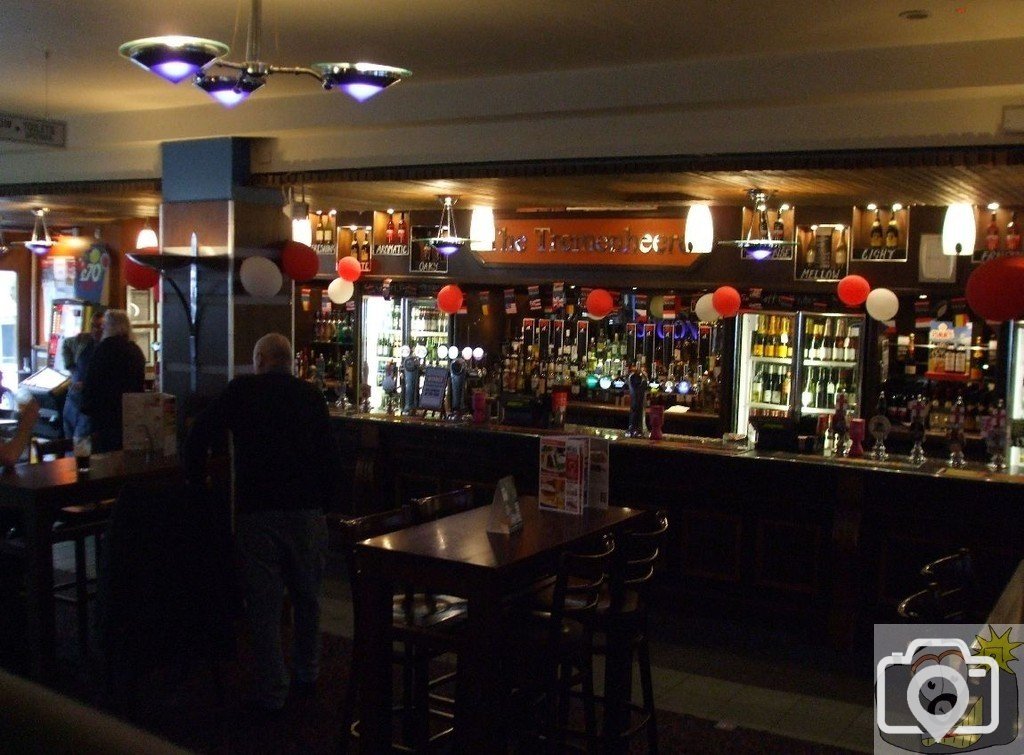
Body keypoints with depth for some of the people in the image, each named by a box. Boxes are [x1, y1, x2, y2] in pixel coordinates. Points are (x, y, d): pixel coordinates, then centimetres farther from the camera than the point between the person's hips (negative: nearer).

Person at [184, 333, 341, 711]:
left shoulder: (241, 390, 4)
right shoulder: (310, 395, 8)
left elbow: (198, 438, -1)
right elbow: (329, 457, 6)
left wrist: (197, 483, 12)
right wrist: (328, 503, 13)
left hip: (255, 510, -2)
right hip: (307, 510, 2)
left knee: (264, 604, 5)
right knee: (307, 597, 18)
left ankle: (271, 692, 8)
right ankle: (307, 673, 31)